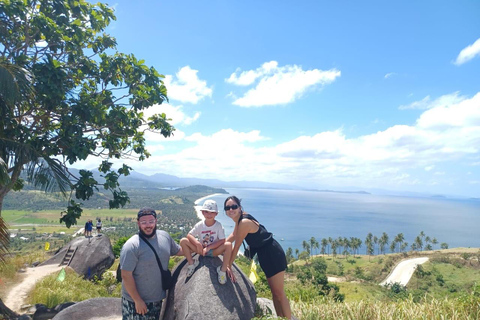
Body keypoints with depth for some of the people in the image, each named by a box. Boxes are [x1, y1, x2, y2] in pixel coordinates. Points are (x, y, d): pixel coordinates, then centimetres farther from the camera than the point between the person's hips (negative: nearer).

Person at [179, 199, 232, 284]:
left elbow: (222, 240, -18)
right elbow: (189, 235, -8)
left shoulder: (218, 225, -13)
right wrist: (197, 243, -27)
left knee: (228, 244, -33)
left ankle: (223, 270, -21)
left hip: (214, 251, -2)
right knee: (183, 241, -18)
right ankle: (191, 263, -8)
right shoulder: (199, 225, -7)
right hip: (201, 249, 2)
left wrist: (209, 247, -25)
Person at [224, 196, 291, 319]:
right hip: (265, 255, 10)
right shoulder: (239, 220, 3)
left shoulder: (244, 222, -26)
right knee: (274, 292, 20)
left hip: (273, 254, -10)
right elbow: (232, 236, 18)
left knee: (279, 293, 0)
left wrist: (228, 266, -8)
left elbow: (236, 247, -19)